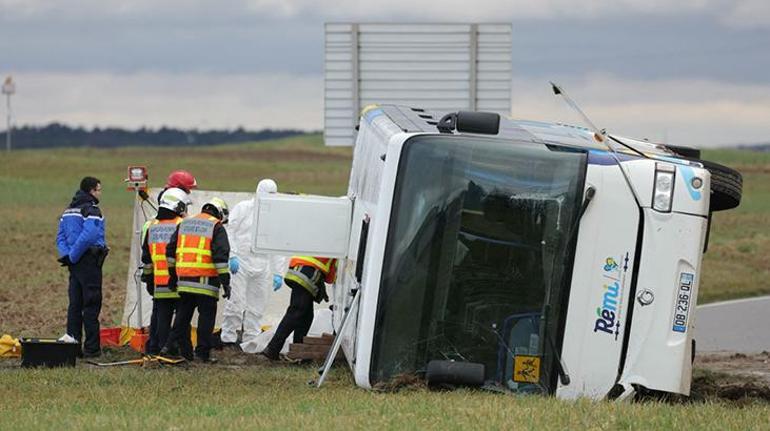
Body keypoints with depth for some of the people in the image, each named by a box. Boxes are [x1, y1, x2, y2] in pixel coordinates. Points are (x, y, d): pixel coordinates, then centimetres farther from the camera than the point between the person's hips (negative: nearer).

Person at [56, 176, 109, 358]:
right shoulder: (91, 210, -12)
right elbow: (89, 235, -25)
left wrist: (66, 254, 0)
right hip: (89, 261, -8)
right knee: (91, 305, -4)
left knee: (75, 305, 11)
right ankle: (91, 347, -3)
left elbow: (60, 237, 14)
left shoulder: (68, 210, 16)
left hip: (75, 263, 8)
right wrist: (73, 256, -17)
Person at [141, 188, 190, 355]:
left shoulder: (152, 227, 11)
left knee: (160, 315, 11)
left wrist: (148, 278, 25)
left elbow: (146, 258, 16)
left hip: (159, 283, 5)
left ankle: (154, 348, 12)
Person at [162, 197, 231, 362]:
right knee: (206, 316, 2)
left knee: (183, 315, 15)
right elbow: (221, 256, -11)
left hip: (184, 280, 5)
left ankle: (172, 345, 12)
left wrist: (173, 275, 24)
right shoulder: (217, 228, -3)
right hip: (205, 281, -5)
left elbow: (171, 251, 17)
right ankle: (203, 352, 1)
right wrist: (225, 281, -10)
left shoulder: (184, 224, 15)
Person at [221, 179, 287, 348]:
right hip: (240, 264, -4)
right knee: (236, 303, -9)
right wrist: (232, 256, -12)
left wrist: (279, 274, 7)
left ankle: (251, 341, 13)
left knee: (256, 308, 6)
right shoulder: (243, 209, 4)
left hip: (262, 268, 4)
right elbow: (229, 232, 0)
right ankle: (228, 339, -4)